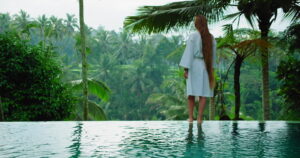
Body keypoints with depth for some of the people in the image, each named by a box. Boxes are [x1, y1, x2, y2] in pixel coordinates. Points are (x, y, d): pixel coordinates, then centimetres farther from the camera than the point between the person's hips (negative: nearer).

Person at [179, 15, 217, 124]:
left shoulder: (192, 36, -9)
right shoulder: (211, 38, 4)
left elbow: (189, 53, -13)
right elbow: (213, 55, 8)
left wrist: (186, 69, -12)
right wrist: (211, 69, 16)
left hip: (194, 66, -2)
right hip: (206, 67, 3)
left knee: (191, 93, 5)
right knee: (203, 94, 3)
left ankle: (190, 117, 1)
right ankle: (199, 118, 0)